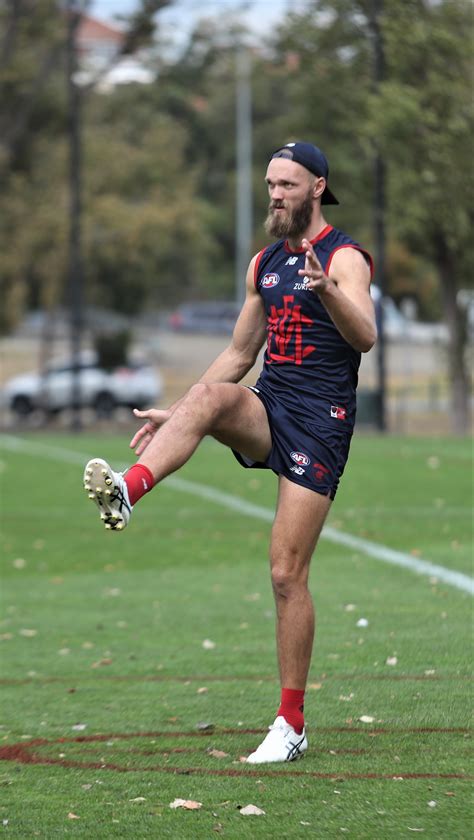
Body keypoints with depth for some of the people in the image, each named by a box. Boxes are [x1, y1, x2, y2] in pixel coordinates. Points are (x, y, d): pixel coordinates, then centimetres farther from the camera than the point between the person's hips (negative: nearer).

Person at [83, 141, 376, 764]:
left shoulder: (344, 259, -7)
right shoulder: (264, 263, 15)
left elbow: (365, 338, -24)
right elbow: (240, 353, 23)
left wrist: (326, 290, -43)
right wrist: (176, 414, 16)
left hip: (320, 424, -6)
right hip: (266, 410, 6)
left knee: (287, 574, -8)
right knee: (211, 394, -30)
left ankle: (292, 726, 0)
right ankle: (126, 491, -49)